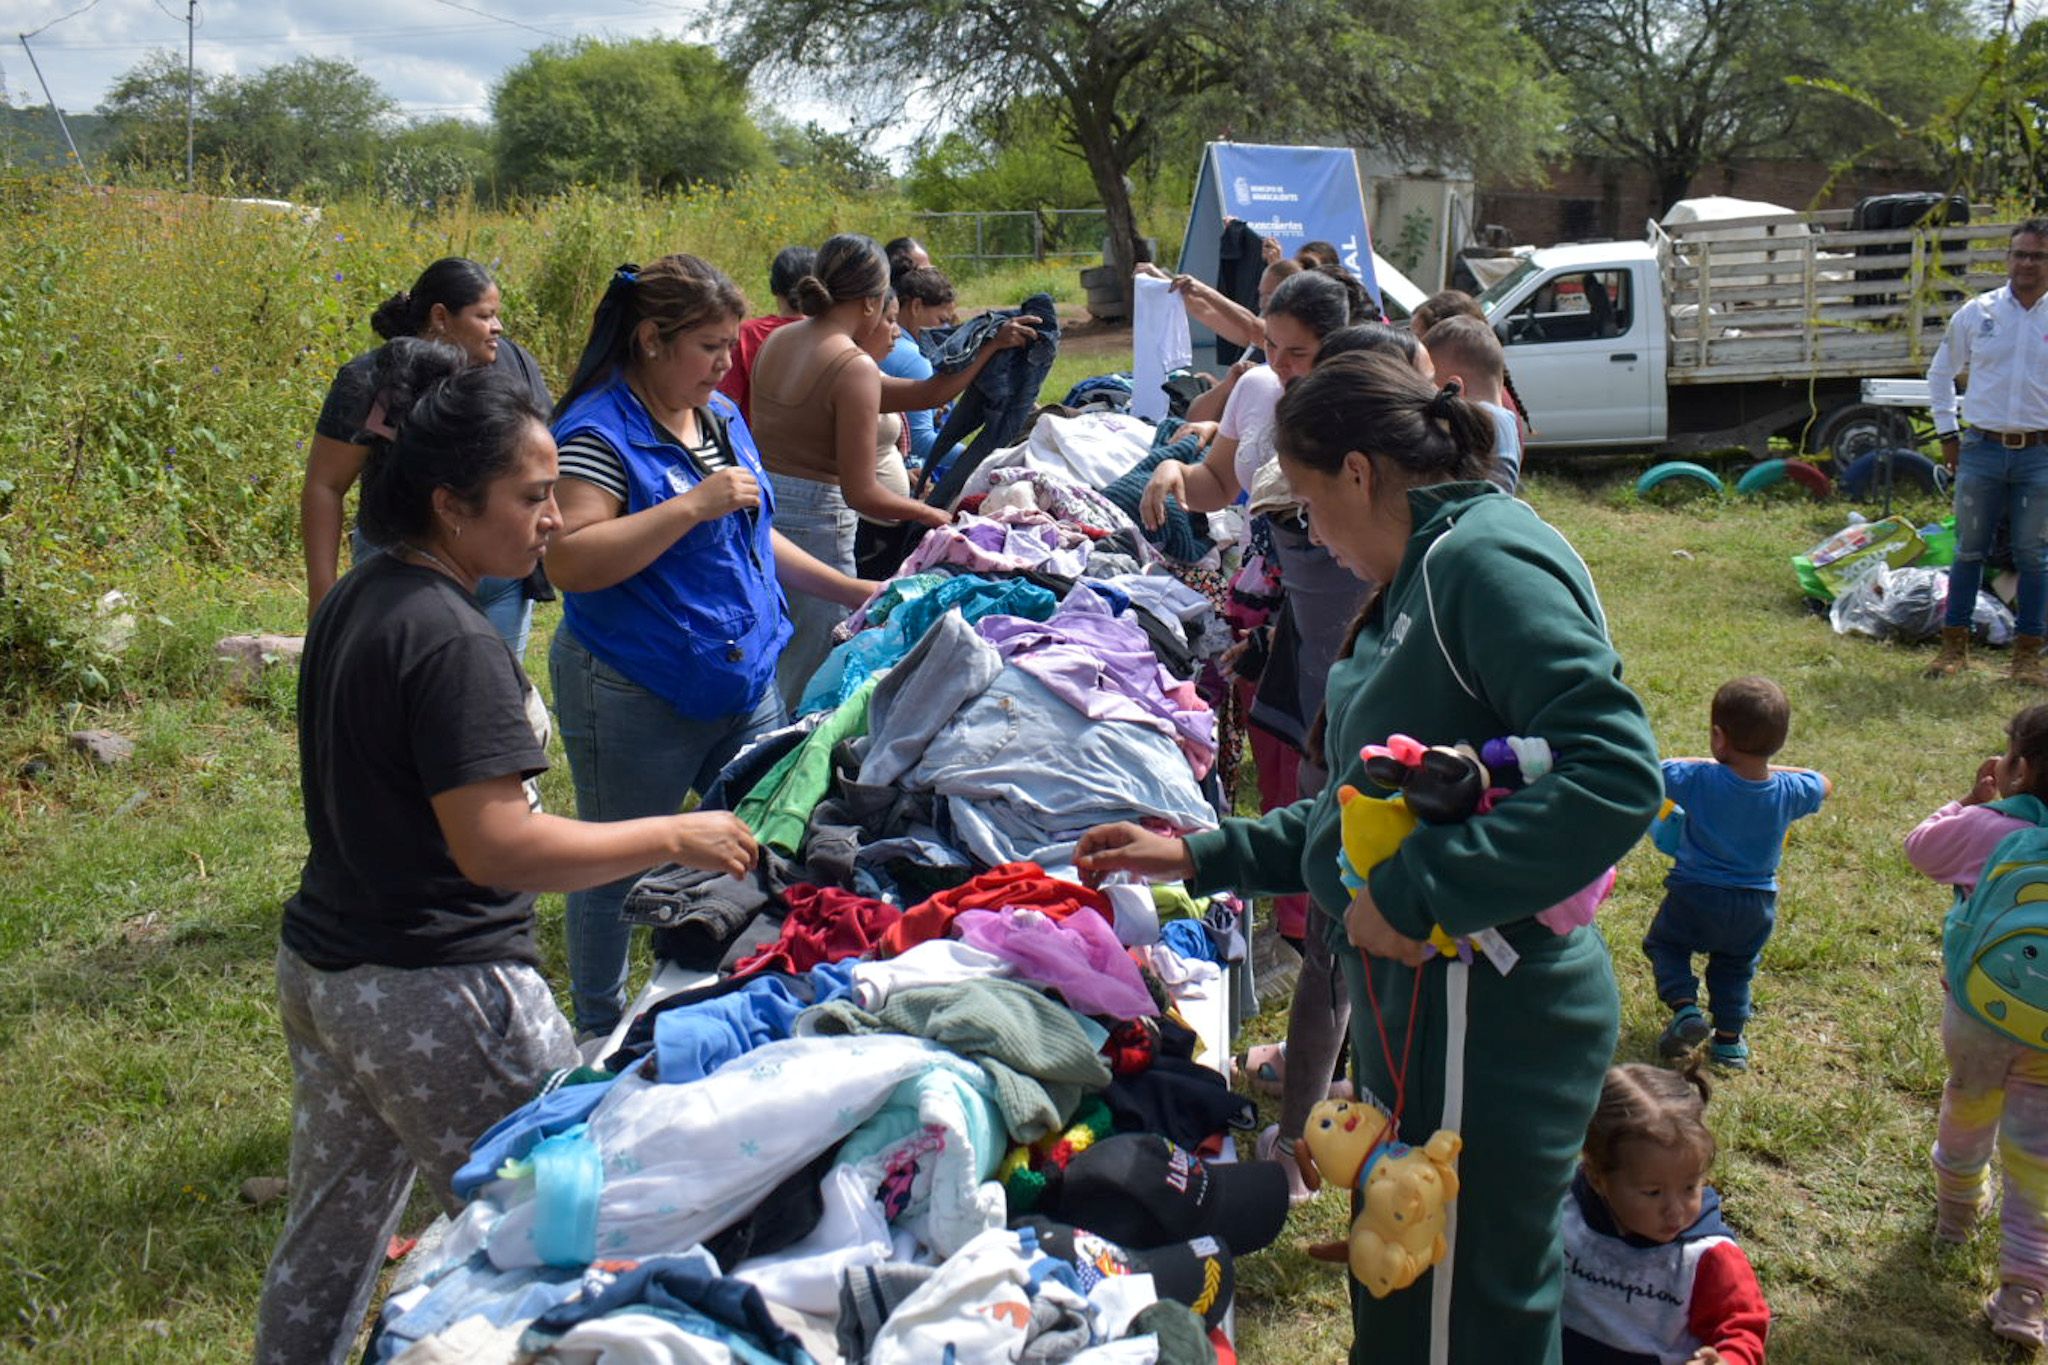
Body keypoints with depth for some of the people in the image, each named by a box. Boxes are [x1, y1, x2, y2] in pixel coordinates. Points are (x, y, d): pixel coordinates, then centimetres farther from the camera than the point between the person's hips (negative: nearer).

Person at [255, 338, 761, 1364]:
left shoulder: (354, 602, 7)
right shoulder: (451, 643, -22)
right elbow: (495, 846, -26)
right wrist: (676, 838, -19)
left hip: (319, 965, 10)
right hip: (435, 998, -10)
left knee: (330, 1228, 22)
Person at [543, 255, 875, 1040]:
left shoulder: (721, 415, 11)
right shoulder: (600, 431, -15)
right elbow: (569, 562, -26)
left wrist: (850, 590, 19)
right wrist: (693, 505, -26)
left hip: (745, 681, 8)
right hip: (637, 701, -8)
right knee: (622, 872, 7)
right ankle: (599, 1039, 24)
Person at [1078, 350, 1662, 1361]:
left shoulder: (1487, 560, -16)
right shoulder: (1422, 576, 15)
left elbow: (1616, 773, -28)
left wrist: (1415, 894, -25)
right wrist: (1204, 856, 16)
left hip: (1481, 1021, -10)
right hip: (1420, 1005, 10)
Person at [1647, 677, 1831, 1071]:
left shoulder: (1700, 780, -23)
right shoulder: (1789, 792, -11)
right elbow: (1824, 785, 11)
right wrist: (1770, 767, 9)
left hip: (1696, 894, -3)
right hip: (1757, 905, 4)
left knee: (1664, 943, 19)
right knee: (1735, 967, 24)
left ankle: (1685, 1008, 1)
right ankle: (1729, 1040, 27)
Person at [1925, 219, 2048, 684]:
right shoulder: (1976, 313, 3)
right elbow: (1941, 373, 15)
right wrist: (1948, 433, 10)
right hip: (1981, 449, 1)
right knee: (1969, 550, 7)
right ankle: (1954, 645, 16)